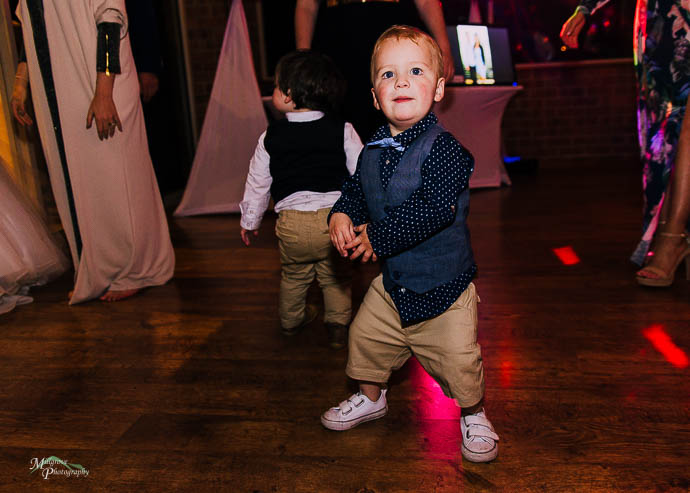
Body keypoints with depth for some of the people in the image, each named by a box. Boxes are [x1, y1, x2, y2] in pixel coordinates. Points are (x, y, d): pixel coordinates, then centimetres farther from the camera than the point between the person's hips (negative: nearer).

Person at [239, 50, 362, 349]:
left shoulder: (271, 137, 0)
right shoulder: (343, 131, -2)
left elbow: (258, 181, 8)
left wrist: (250, 220, 20)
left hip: (291, 221, 1)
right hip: (334, 216, -1)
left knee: (293, 274, 24)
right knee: (335, 276, 19)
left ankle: (291, 320, 43)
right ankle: (338, 326, 24)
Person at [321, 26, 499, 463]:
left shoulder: (443, 148, -22)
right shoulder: (374, 149, 0)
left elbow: (435, 209, -32)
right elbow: (356, 189, 14)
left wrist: (377, 237, -24)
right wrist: (342, 215, -9)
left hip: (444, 283, -6)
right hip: (392, 280, 6)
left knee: (458, 361, 2)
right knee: (365, 337, 18)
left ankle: (474, 416, 34)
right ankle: (371, 398, 47)